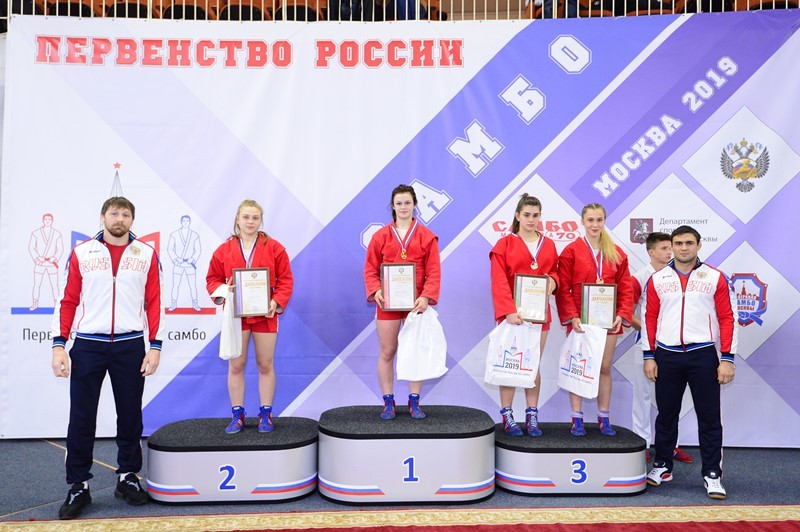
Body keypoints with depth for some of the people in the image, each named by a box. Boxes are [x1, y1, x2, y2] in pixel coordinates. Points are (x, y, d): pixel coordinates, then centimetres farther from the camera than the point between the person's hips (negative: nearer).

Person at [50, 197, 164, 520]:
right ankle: (79, 486, 17)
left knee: (130, 416, 9)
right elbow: (68, 300, 4)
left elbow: (154, 303, 3)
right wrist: (59, 345, -3)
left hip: (131, 346, 0)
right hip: (87, 346, 0)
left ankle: (128, 478, 25)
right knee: (81, 418, 4)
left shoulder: (147, 254, 4)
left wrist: (155, 347, -2)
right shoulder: (81, 253, 4)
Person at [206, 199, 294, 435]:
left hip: (265, 315, -1)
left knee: (265, 365, 6)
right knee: (236, 366, 6)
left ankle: (266, 414, 17)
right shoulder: (224, 250, 4)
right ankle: (237, 415, 17)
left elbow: (285, 279, -1)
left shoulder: (274, 248, 0)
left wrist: (277, 302, -14)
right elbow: (212, 279, 9)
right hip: (235, 315, 1)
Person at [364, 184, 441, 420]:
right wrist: (375, 291, -14)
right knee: (386, 353, 5)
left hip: (416, 303, 0)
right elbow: (370, 269, 3)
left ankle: (414, 403, 18)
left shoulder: (426, 236, 2)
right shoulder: (380, 236, 4)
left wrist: (426, 296, -17)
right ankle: (388, 403, 16)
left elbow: (433, 271, -3)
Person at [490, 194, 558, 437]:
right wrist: (508, 310, -21)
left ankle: (532, 416, 15)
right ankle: (507, 417, 9)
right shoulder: (505, 244, -2)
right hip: (512, 313, -3)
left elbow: (555, 271, 18)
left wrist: (553, 280, -6)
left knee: (534, 365, 8)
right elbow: (499, 282, -10)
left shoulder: (548, 245, 11)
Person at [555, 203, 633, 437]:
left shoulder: (617, 254, 7)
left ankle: (604, 419, 19)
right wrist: (572, 316, -15)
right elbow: (563, 288, -6)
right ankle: (577, 419, 12)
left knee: (605, 368, 9)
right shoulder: (571, 251, -3)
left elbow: (625, 288, 7)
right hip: (580, 320, -3)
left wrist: (622, 315, -6)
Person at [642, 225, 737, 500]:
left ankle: (712, 474, 14)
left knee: (709, 418, 3)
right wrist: (649, 356, 4)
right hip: (667, 356, 2)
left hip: (703, 356, -1)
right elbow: (649, 317, 7)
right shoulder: (658, 279, 5)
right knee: (666, 415, 12)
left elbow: (728, 318, 0)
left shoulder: (716, 278, 0)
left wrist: (727, 359, -5)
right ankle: (662, 467, 25)